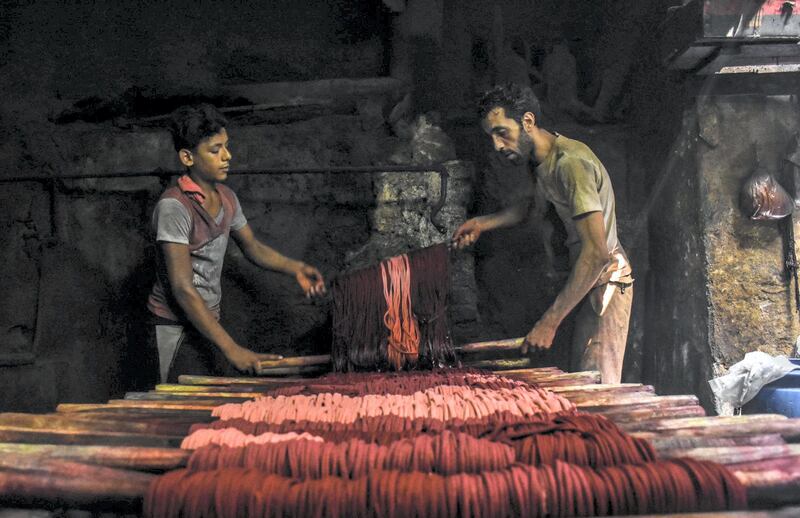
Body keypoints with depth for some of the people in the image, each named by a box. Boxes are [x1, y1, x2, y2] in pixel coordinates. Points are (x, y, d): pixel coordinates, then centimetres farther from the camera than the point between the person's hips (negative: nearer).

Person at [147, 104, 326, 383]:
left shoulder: (226, 198, 3)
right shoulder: (174, 206, -21)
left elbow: (251, 246, 16)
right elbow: (183, 289, -25)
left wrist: (294, 267, -4)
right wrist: (232, 349, -28)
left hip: (208, 319, 7)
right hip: (178, 325, -7)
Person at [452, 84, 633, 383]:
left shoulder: (571, 162, -24)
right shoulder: (542, 161, 7)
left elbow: (597, 252, -30)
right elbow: (531, 207, 27)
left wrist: (550, 322, -30)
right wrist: (482, 223, 11)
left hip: (605, 280, -9)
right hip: (588, 281, 9)